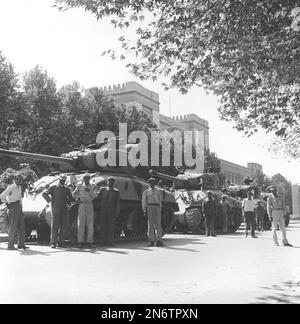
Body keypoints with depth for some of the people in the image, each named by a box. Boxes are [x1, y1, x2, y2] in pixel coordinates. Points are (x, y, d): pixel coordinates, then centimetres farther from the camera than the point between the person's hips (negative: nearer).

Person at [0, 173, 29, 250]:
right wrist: (7, 204, -8)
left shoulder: (19, 187, 16)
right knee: (13, 227, -6)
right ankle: (10, 245, 1)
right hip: (13, 207, -8)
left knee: (21, 226, 6)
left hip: (19, 208, 8)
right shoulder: (11, 187, -10)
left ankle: (21, 244, 11)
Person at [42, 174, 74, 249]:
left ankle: (61, 242, 7)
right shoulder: (53, 188, 7)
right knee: (55, 226, -7)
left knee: (63, 226, 1)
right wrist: (50, 200, -10)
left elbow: (70, 198, 23)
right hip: (56, 208, -3)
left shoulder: (67, 189, 15)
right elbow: (44, 194, 2)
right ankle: (54, 243, -5)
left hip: (64, 209, 3)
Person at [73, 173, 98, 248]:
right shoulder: (80, 186, 8)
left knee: (90, 224, -1)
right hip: (82, 205, 0)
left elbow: (95, 195, -9)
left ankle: (90, 242, 4)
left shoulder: (93, 187, 5)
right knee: (81, 224, -2)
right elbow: (74, 193, 21)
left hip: (90, 206, 0)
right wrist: (77, 200, 6)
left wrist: (89, 191, -22)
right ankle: (81, 242, 1)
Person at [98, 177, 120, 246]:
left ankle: (109, 242, 1)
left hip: (111, 211, -1)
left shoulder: (116, 192, 8)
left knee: (110, 227, -3)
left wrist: (116, 213, -4)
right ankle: (103, 241, 4)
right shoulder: (102, 189, 14)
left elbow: (117, 203, 3)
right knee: (103, 226, 0)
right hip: (103, 211, 2)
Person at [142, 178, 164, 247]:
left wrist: (160, 211, 11)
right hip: (149, 207, -2)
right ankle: (151, 241, -2)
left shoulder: (158, 191, 20)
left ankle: (159, 241, -4)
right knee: (150, 224, -4)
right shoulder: (146, 192, 11)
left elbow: (160, 201, 19)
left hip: (157, 208, 2)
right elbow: (144, 202, 6)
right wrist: (145, 211, -5)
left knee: (158, 224, -4)